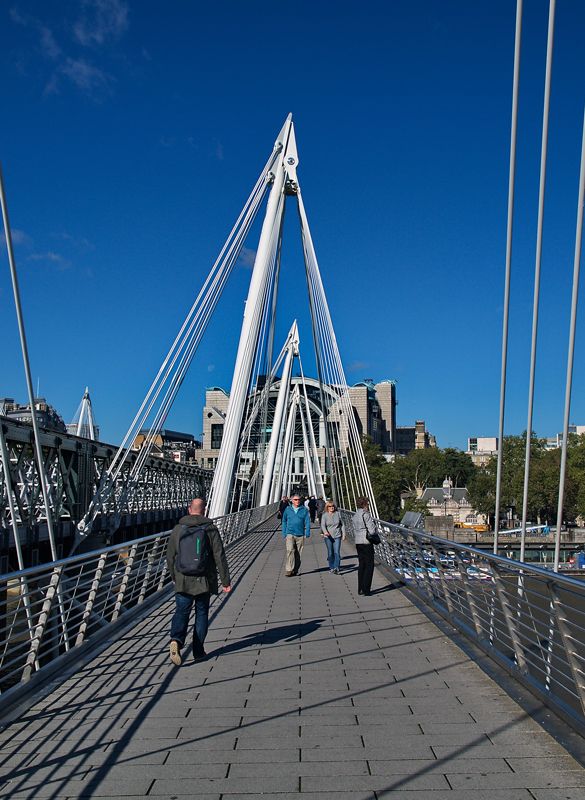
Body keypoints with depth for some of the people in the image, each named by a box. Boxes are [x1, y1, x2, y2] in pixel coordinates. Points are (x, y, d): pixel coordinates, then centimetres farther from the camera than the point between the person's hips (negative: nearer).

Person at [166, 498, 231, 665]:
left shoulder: (178, 529, 1)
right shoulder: (211, 529, -5)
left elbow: (170, 556, 8)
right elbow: (219, 556, -7)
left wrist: (173, 577, 23)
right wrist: (225, 581, -2)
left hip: (182, 581, 1)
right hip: (204, 580, -1)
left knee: (181, 612, 6)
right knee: (201, 614, 12)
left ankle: (176, 639, -21)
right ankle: (198, 652, 15)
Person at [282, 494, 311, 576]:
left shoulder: (304, 510, 5)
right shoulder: (287, 510, 6)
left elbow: (307, 522, 6)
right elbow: (284, 522, 12)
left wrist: (307, 533, -3)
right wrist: (284, 534, 6)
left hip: (300, 535, 1)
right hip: (290, 534, -1)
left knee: (298, 553, 5)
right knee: (290, 550, -17)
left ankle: (296, 570, 16)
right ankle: (289, 570, -14)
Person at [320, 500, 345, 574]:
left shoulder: (337, 514, 5)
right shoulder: (324, 515, -2)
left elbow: (342, 524, 13)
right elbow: (323, 525, -14)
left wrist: (343, 534, 9)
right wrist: (325, 532, -33)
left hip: (337, 536, 1)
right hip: (328, 537, -1)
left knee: (336, 552, -10)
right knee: (330, 553, 6)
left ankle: (336, 567, -17)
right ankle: (331, 568, 18)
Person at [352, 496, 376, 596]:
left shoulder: (355, 515, 12)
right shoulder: (366, 514, -14)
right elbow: (372, 530, -18)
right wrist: (374, 527, 2)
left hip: (358, 543, 8)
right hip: (366, 542, -8)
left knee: (361, 565, 13)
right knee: (369, 565, -1)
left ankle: (360, 589, 15)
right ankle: (365, 589, -4)